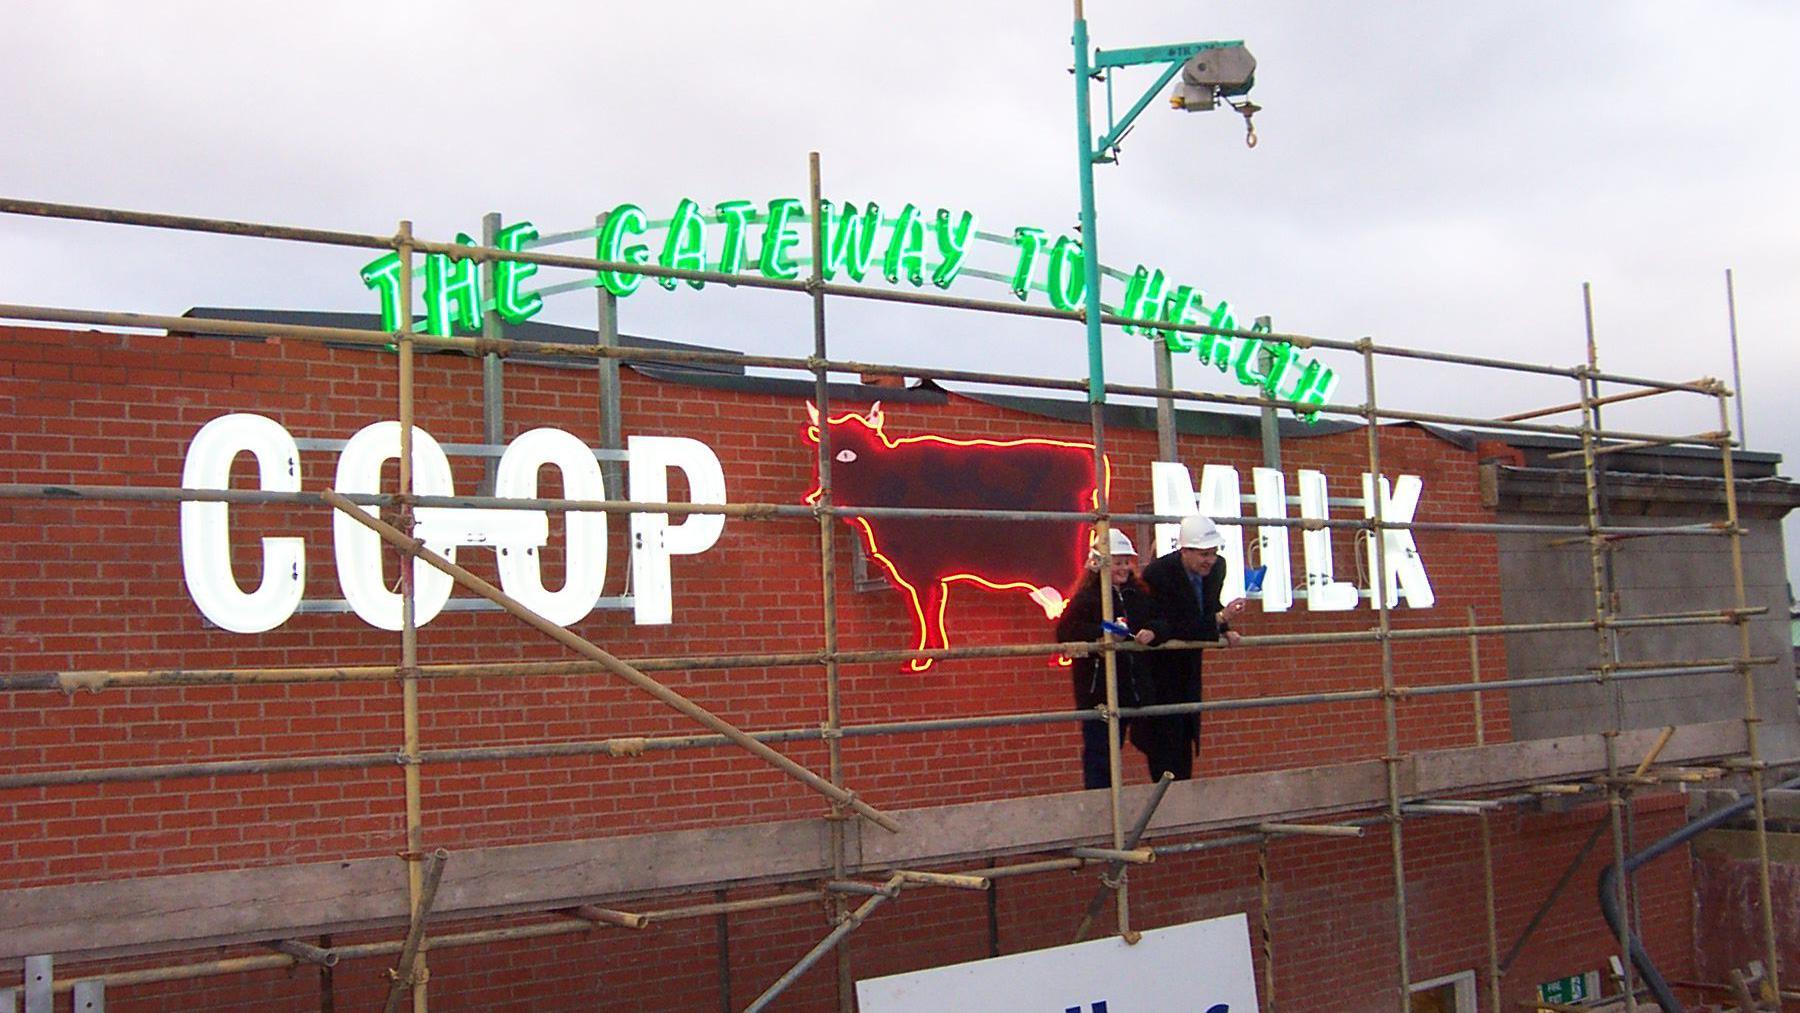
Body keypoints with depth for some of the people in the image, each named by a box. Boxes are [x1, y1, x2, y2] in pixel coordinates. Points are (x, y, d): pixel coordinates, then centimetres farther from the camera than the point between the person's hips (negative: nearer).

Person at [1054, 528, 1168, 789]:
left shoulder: (1140, 595, 10)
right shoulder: (1086, 598, -8)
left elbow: (1165, 622, 8)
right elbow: (1065, 632, -19)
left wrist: (1153, 632, -14)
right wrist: (1104, 632, -28)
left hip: (1137, 687, 6)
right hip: (1099, 688, -6)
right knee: (1099, 752, 1)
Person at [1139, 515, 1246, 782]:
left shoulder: (1217, 567, -8)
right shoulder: (1158, 574, -29)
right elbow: (1172, 629, -31)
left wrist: (1225, 631, -7)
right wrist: (1220, 619, -35)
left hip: (1189, 663, 7)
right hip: (1160, 666, -7)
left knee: (1188, 731, 12)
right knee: (1166, 732, -8)